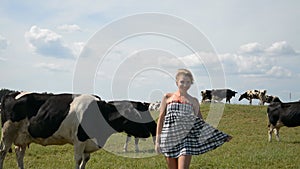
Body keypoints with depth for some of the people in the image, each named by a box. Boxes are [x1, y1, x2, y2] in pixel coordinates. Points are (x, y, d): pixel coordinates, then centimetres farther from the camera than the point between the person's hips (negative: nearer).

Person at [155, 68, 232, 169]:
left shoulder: (193, 101, 8)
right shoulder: (167, 97, 6)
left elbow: (199, 122, 11)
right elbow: (161, 119, 8)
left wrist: (221, 136, 8)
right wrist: (157, 141, 4)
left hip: (186, 139, -1)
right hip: (169, 139, 1)